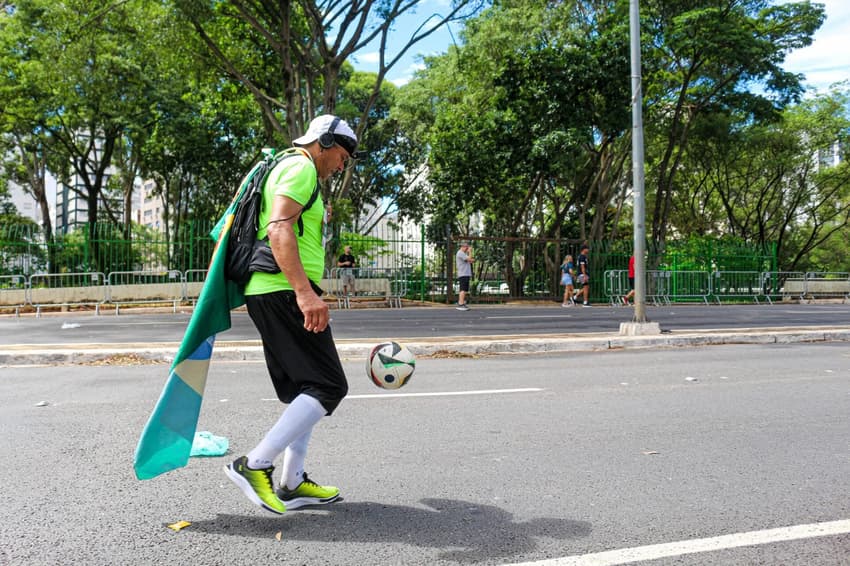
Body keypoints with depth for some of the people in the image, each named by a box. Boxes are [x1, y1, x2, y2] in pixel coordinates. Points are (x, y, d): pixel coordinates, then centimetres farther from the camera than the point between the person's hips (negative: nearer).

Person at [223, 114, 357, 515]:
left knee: (304, 390, 13)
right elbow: (279, 228, -22)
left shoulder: (286, 168, 27)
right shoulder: (301, 168, -6)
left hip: (269, 294, 11)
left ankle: (292, 484, 16)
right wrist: (305, 292, -31)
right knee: (328, 387, -11)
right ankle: (255, 465, -10)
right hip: (284, 292, -11)